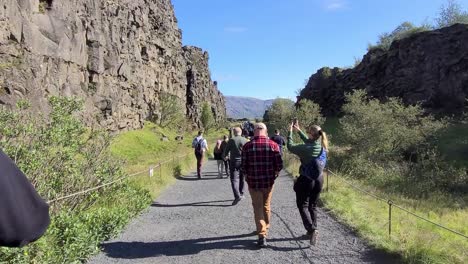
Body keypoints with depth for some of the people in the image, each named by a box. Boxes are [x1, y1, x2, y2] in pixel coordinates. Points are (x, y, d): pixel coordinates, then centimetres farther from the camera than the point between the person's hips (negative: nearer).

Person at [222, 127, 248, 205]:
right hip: (243, 162, 3)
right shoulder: (245, 140, 0)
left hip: (234, 162, -3)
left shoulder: (231, 140, -6)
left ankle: (237, 196, -20)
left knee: (234, 179, -5)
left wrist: (225, 156, 23)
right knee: (241, 179, 17)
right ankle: (241, 194, 27)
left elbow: (226, 151, 2)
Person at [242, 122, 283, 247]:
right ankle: (265, 229, 39)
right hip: (269, 181, 2)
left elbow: (243, 166, -6)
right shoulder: (273, 145, -7)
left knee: (258, 208, 8)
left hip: (253, 182, -2)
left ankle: (262, 236, 1)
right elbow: (279, 165, -7)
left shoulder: (247, 146, -9)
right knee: (266, 206, 21)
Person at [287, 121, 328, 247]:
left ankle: (312, 229, -7)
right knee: (313, 205, 19)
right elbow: (309, 142, 17)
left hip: (306, 180, -6)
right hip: (319, 180, 6)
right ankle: (312, 230, 26)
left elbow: (290, 146, -9)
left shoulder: (306, 149, -22)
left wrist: (290, 132, 2)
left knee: (303, 205, 8)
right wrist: (298, 131, 22)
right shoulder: (322, 147, -2)